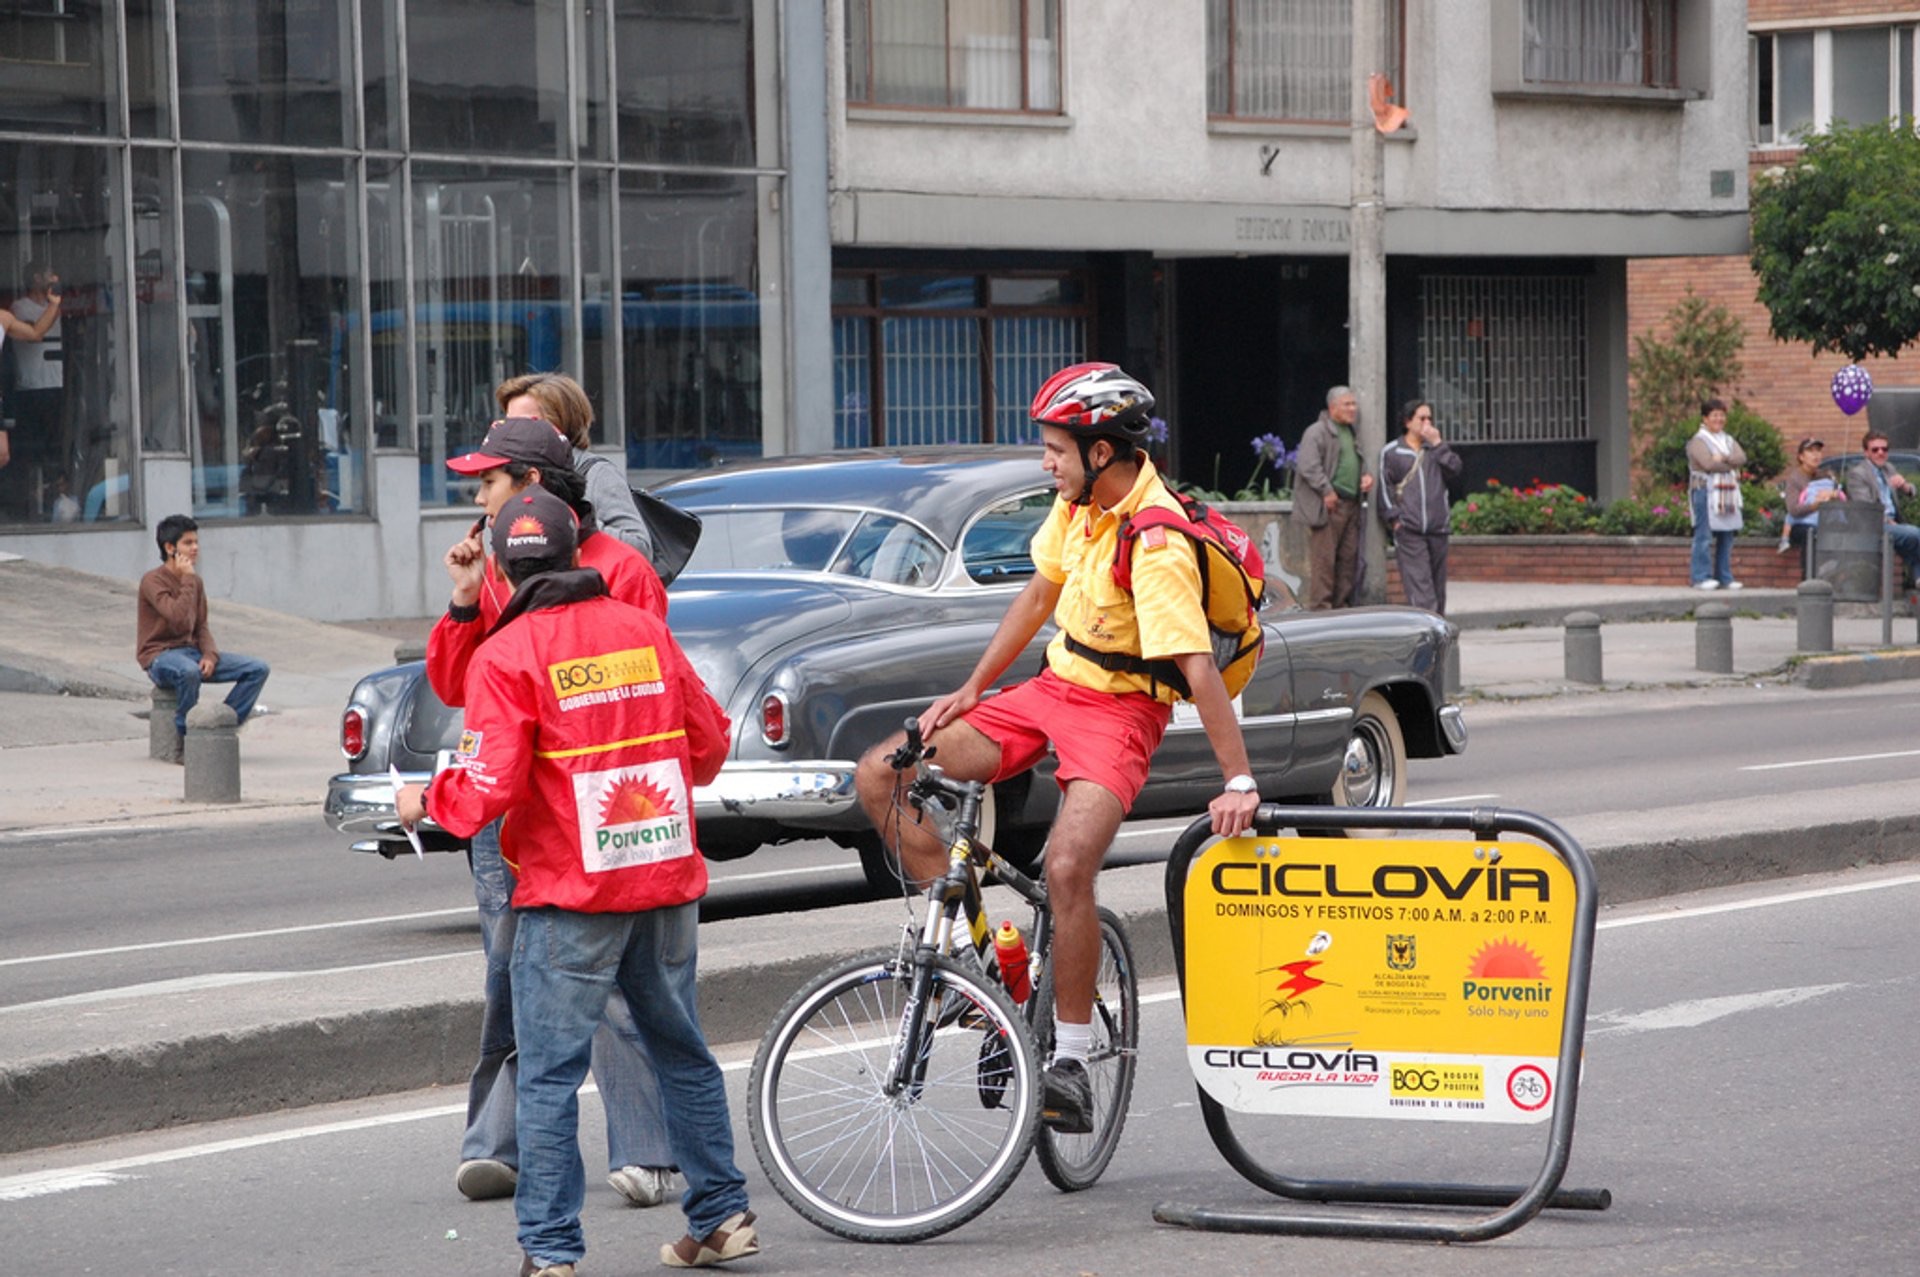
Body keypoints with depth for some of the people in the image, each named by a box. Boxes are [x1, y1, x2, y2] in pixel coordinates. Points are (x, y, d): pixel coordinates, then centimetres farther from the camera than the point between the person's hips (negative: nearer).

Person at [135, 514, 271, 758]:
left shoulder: (195, 581, 11)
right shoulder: (153, 581, -13)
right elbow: (179, 619, -26)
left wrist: (210, 655, -5)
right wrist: (188, 579, -19)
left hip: (191, 650, 8)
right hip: (160, 655, -8)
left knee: (258, 669, -8)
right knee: (189, 672, -43)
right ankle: (183, 744, -25)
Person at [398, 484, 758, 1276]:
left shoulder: (506, 654, -10)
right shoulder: (643, 629, 6)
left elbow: (491, 787, -15)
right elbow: (709, 741, 11)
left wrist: (426, 802, 5)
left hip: (572, 891, -5)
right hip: (669, 879, 5)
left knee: (550, 1076, 0)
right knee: (683, 1053, 19)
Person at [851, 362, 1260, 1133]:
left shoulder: (1154, 543, -25)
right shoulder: (1079, 502, 1)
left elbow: (1198, 667, -30)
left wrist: (1240, 783, -33)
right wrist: (971, 689, 11)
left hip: (1120, 709, -8)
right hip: (1054, 690, 8)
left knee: (1068, 867, -31)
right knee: (880, 777, -3)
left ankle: (1070, 1063, -19)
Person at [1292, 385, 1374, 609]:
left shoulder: (1351, 433, 21)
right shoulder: (1317, 433, -7)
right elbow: (1308, 466, -16)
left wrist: (1366, 475, 12)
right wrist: (1326, 491, -19)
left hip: (1351, 505, 9)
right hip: (1328, 506, -9)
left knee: (1349, 558, 8)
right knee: (1323, 559, -8)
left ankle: (1342, 605, 14)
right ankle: (1320, 607, -7)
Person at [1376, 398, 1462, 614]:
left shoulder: (1436, 449, 16)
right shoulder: (1391, 452, 5)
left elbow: (1454, 470, 1)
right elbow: (1385, 488, 3)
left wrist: (1438, 444, -4)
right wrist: (1394, 517, -6)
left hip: (1438, 528, 4)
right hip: (1409, 529, -4)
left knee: (1437, 582, 8)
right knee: (1418, 581, -13)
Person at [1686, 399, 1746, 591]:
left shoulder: (1729, 441, 19)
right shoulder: (1698, 441, -3)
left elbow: (1741, 458, 2)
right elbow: (1709, 464, -16)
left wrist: (1723, 458, -15)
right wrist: (1731, 467, -5)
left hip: (1727, 494, 7)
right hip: (1706, 491, -7)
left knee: (1726, 536, 6)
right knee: (1704, 535, -10)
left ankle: (1724, 578, 11)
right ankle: (1701, 577, -10)